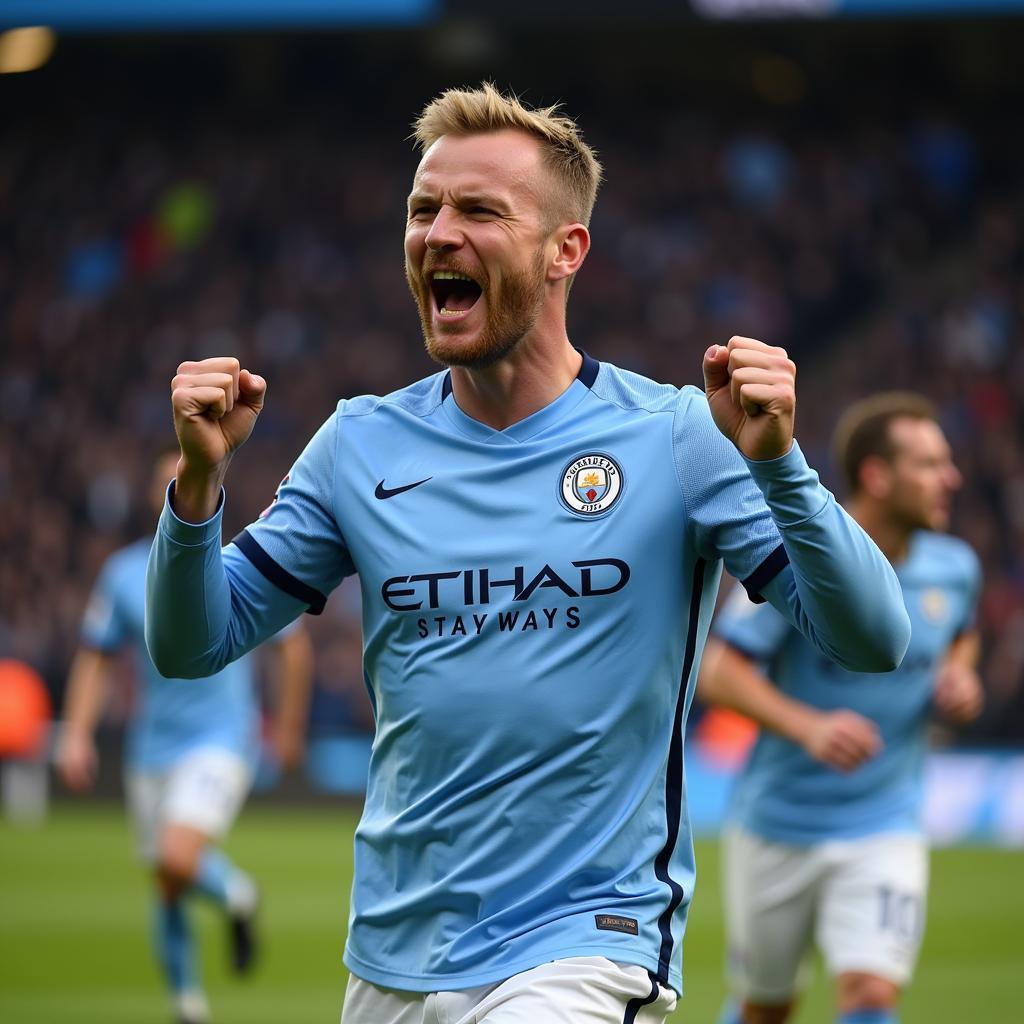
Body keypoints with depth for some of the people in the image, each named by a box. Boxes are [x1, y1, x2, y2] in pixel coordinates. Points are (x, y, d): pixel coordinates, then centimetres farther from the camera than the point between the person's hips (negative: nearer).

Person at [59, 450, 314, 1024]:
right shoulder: (125, 573, 1)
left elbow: (294, 644, 7)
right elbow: (97, 659, 10)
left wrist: (289, 728, 11)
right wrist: (77, 735, -1)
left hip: (221, 743, -4)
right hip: (152, 751, 4)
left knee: (178, 861, -25)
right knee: (167, 890, 8)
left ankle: (236, 894, 8)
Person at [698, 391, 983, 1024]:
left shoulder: (955, 569, -1)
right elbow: (718, 671, -17)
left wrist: (960, 675, -2)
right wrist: (808, 727, -32)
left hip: (885, 831, 2)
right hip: (778, 825, -2)